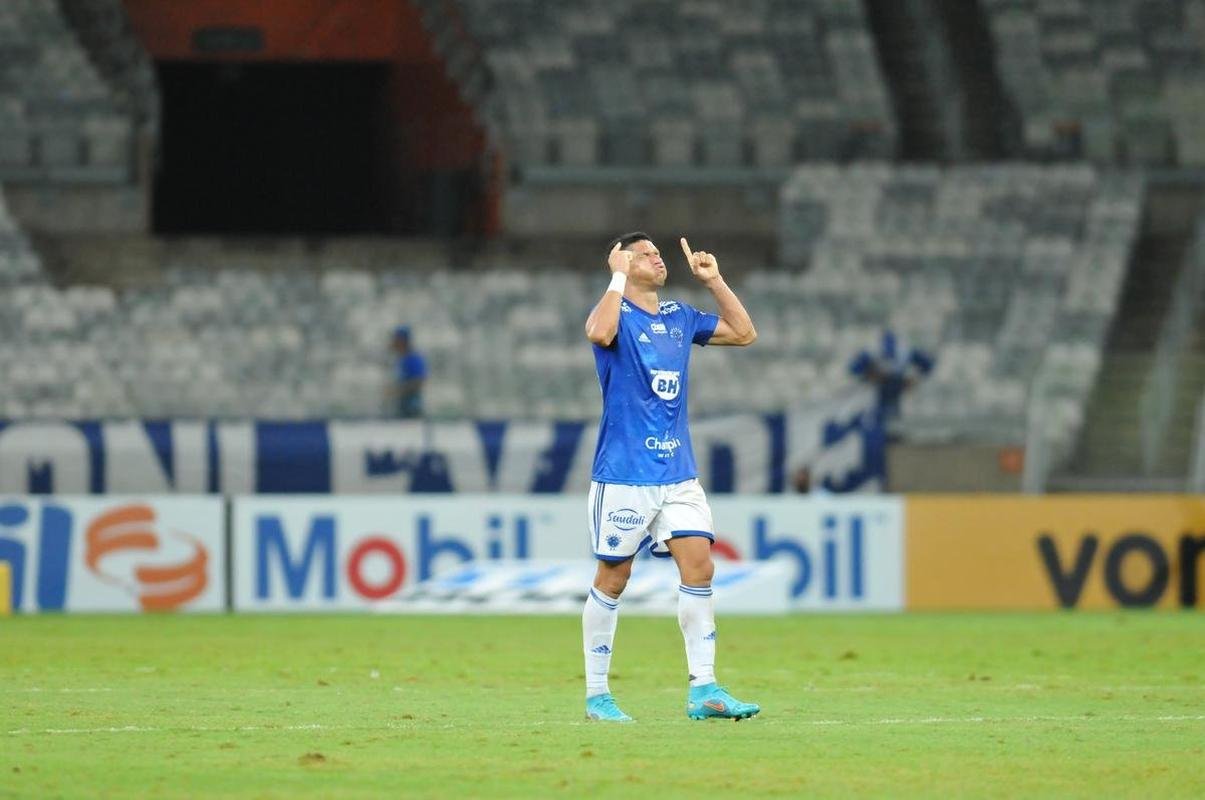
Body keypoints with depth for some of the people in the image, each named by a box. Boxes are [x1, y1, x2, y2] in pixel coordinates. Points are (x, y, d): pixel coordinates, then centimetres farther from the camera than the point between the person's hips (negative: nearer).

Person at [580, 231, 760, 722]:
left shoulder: (679, 318, 14)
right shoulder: (617, 313, -6)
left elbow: (744, 333, 21)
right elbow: (600, 332, -30)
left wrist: (714, 281, 14)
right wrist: (617, 276, -20)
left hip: (677, 473, 6)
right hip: (624, 474, -6)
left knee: (698, 567, -6)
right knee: (613, 578, 1)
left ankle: (703, 691, -6)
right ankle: (596, 695, 10)